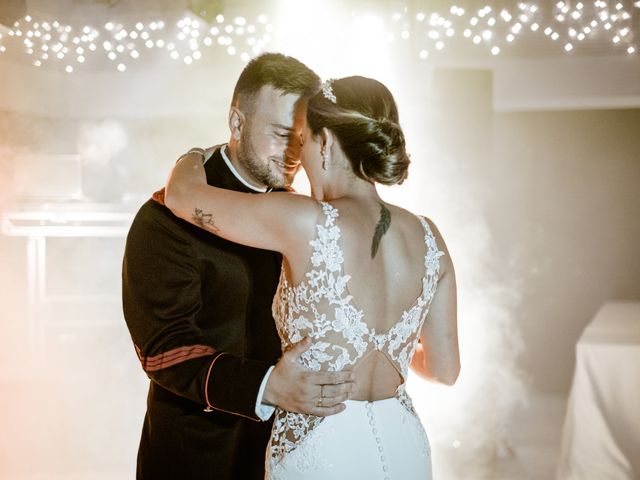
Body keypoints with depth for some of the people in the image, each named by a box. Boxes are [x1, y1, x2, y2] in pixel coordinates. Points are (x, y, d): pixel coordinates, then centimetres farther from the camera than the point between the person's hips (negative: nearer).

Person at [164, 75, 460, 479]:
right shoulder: (427, 236, -3)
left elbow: (182, 195, -7)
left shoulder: (310, 223, -18)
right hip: (405, 447, 5)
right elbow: (445, 369, 5)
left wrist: (193, 157, 16)